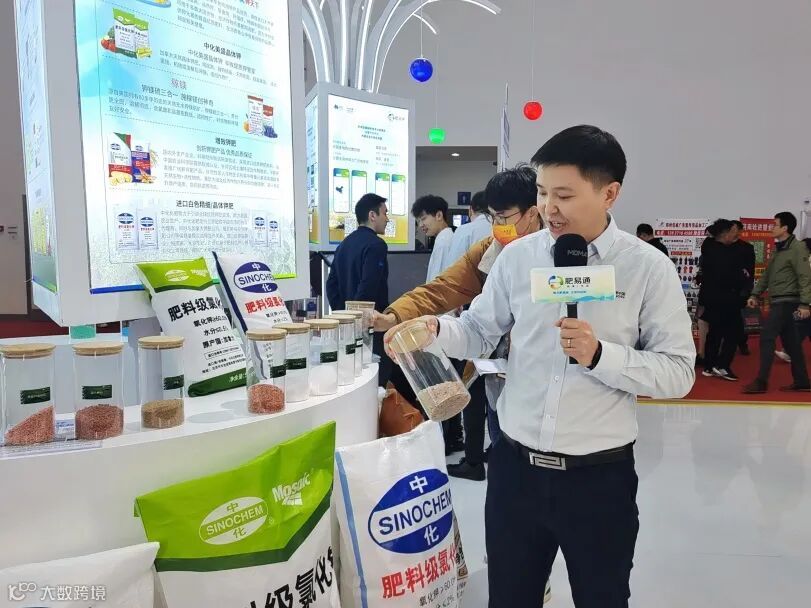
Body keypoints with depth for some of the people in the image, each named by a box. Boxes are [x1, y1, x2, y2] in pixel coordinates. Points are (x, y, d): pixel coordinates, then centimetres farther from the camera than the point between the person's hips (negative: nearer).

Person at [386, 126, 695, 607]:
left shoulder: (649, 268, -8)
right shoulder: (517, 257, 0)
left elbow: (678, 373, -9)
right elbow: (480, 332, 7)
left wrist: (600, 355, -23)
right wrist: (436, 330, -13)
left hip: (600, 476, -2)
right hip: (515, 466, 3)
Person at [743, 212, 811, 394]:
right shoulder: (779, 249, 16)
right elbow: (767, 274, 19)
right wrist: (756, 294, 12)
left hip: (786, 302, -9)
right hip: (778, 302, 9)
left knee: (766, 337, -12)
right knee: (790, 341, 11)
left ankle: (761, 382, -11)